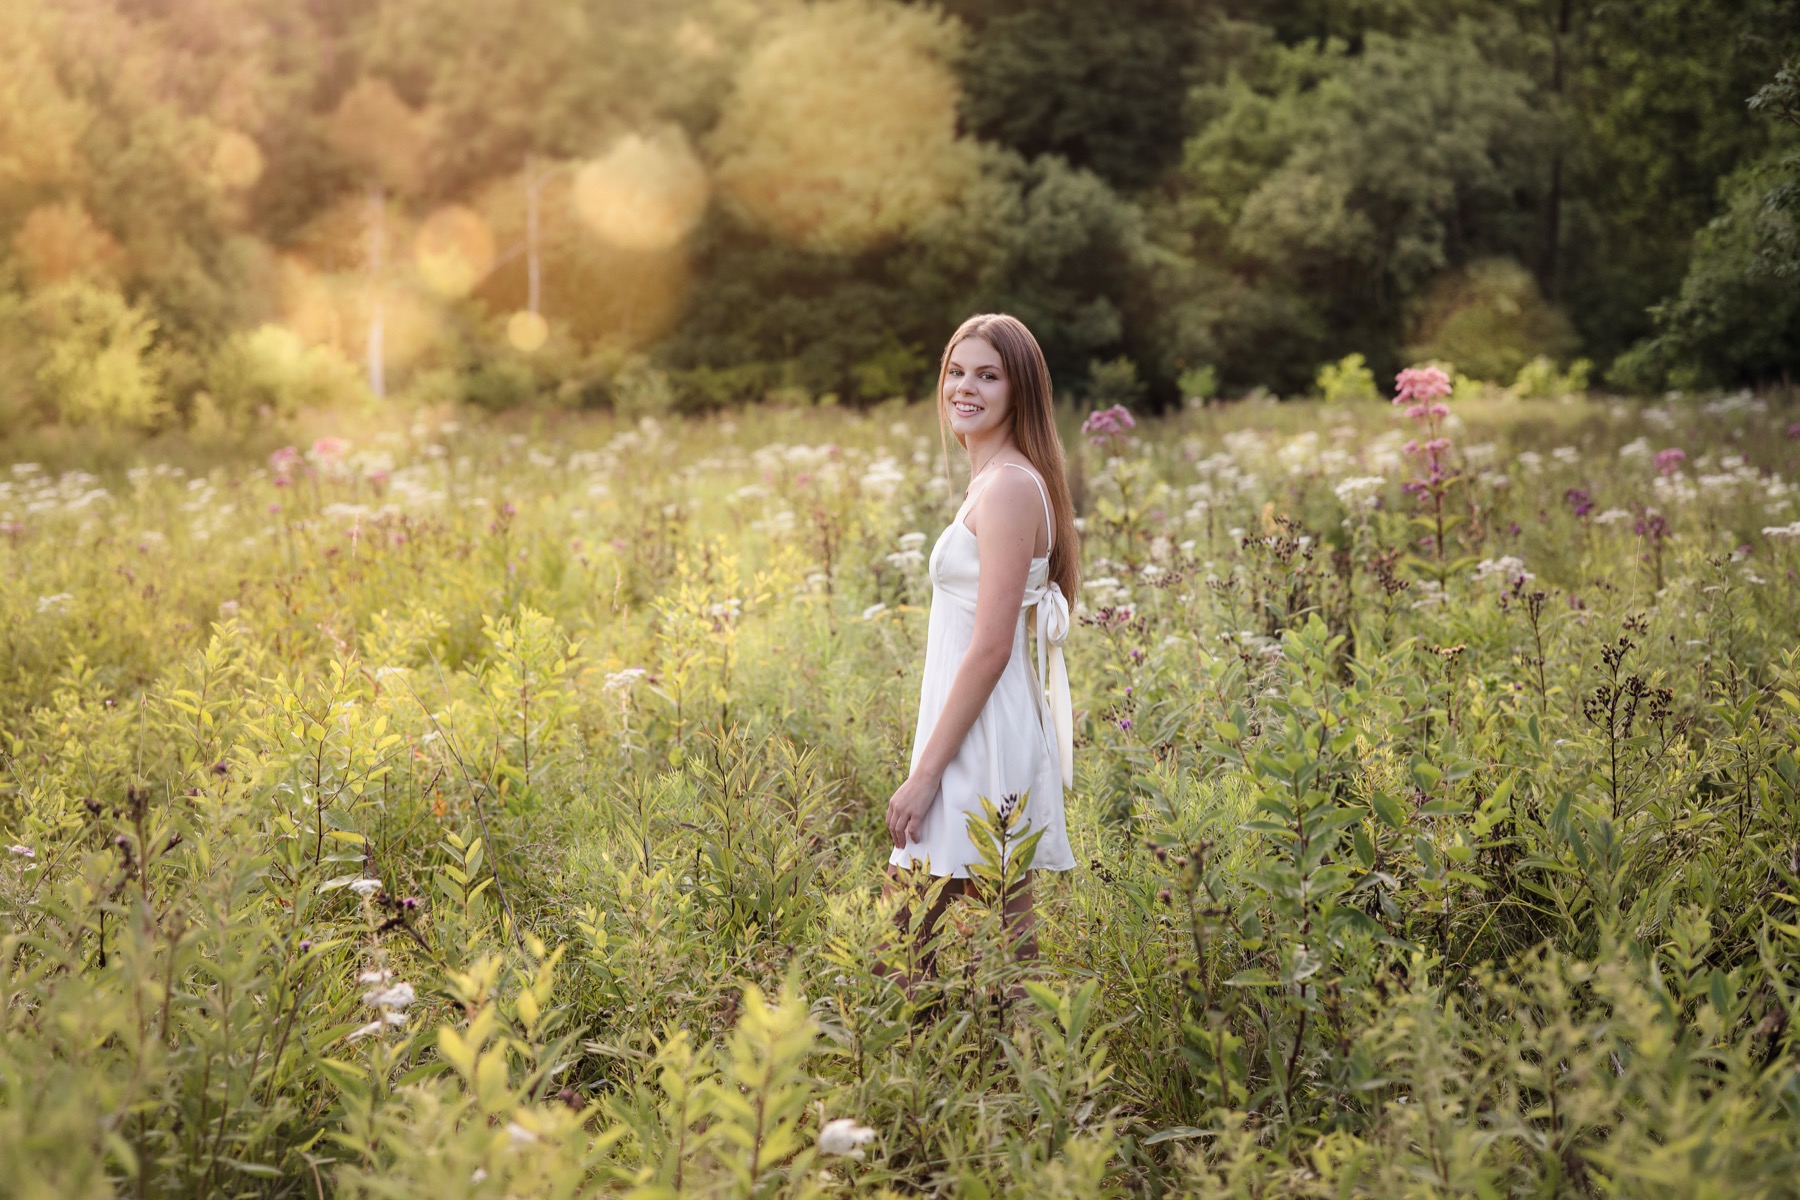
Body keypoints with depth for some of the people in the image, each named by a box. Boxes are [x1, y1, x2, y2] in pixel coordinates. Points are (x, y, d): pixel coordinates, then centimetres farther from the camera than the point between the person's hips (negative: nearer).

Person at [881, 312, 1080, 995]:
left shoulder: (1008, 485, -15)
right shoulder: (998, 480, 15)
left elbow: (991, 647, -20)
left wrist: (926, 772, -19)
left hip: (981, 749, -10)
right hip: (977, 740, 10)